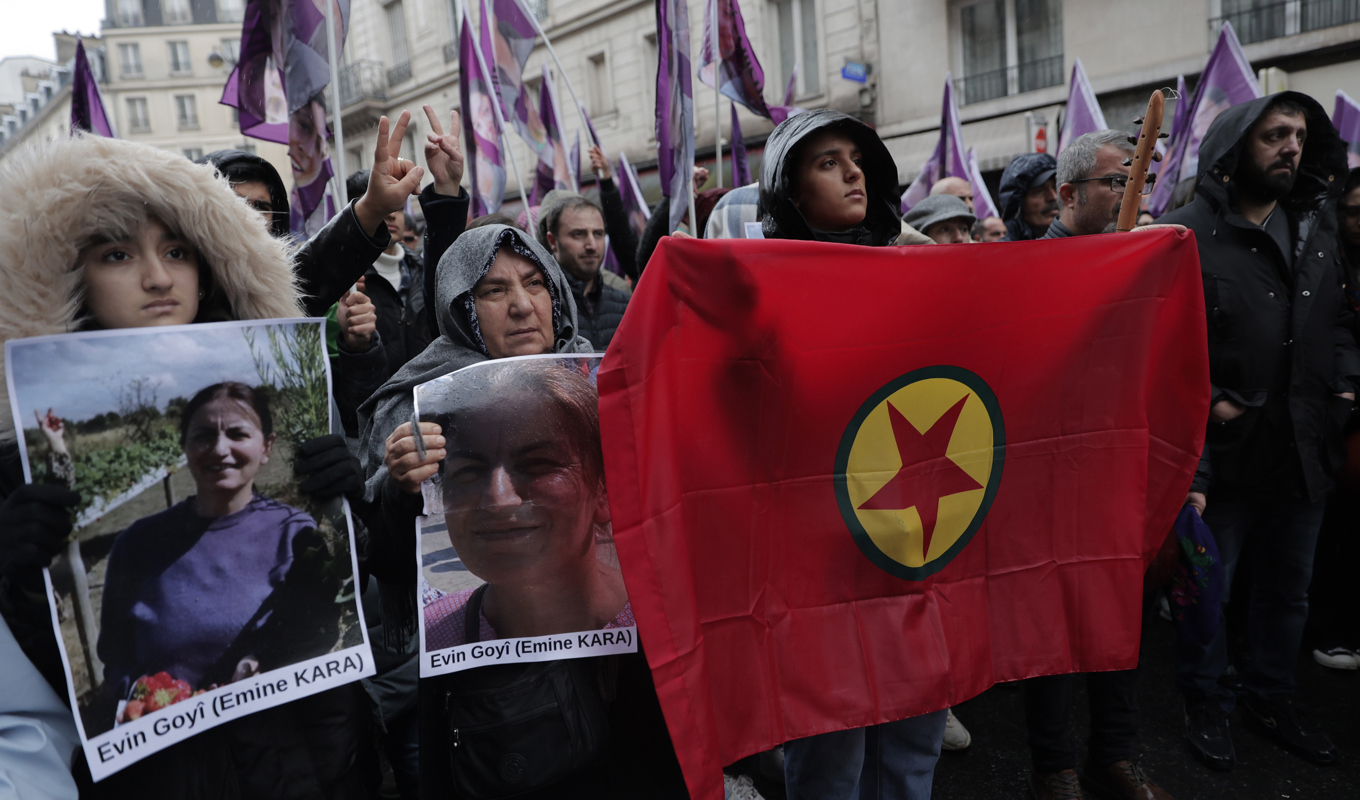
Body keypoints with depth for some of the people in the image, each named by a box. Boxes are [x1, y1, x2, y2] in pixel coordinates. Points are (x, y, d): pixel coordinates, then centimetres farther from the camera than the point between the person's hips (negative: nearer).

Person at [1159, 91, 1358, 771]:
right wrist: (1206, 399, -19)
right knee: (1207, 587, 10)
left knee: (1288, 589, 21)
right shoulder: (1186, 237, -13)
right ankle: (1204, 702, 31)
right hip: (1223, 452, -6)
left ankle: (1273, 696, 41)